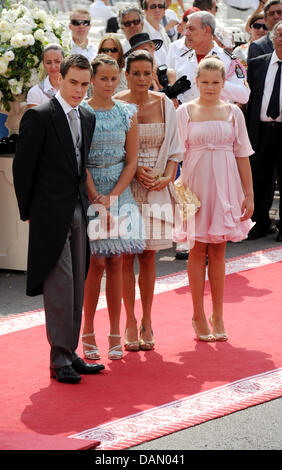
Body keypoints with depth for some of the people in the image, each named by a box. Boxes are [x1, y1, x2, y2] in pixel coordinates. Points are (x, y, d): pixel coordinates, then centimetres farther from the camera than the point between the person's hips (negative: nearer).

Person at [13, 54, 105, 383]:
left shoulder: (88, 119, 12)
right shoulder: (39, 117, -9)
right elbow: (22, 167, -7)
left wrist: (88, 203, 9)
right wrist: (28, 211, -4)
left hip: (78, 212, 7)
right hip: (51, 214, -7)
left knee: (76, 286, 9)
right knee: (59, 285, -8)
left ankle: (70, 353, 17)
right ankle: (59, 359, -3)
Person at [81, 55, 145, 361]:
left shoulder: (127, 114, 6)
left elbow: (131, 162, 4)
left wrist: (112, 197, -7)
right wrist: (96, 200, -14)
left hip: (120, 194, 3)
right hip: (89, 194, -3)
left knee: (115, 263, 3)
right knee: (96, 263, -5)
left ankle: (115, 335, 8)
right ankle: (88, 333, 5)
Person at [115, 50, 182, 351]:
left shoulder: (164, 104, 5)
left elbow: (174, 148, 9)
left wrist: (167, 177, -6)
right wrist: (134, 169, -13)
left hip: (156, 189, 2)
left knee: (148, 255, 6)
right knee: (126, 256, -1)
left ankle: (147, 321, 14)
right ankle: (130, 323, 7)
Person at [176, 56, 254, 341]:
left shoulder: (233, 112, 6)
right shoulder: (185, 112, 1)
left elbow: (242, 155, 7)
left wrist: (249, 194, 5)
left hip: (224, 186, 1)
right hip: (195, 185, -1)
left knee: (218, 252, 5)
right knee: (198, 251, 2)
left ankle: (218, 316, 13)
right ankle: (198, 316, 11)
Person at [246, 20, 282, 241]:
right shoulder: (257, 64, 8)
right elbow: (251, 96, 11)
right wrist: (247, 129, 6)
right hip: (261, 129, 3)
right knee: (260, 179, 10)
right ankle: (261, 222, 23)